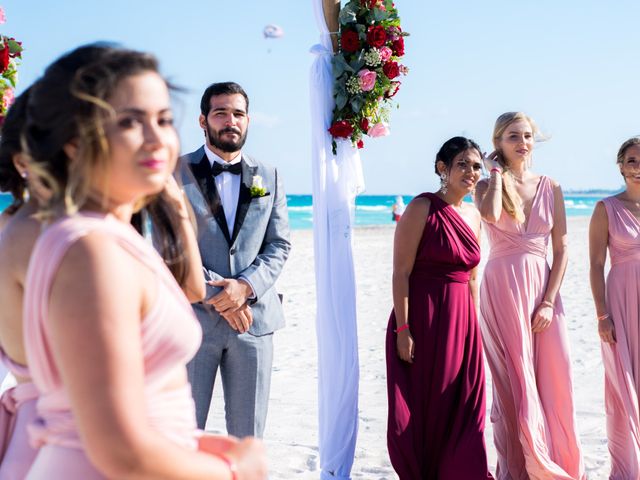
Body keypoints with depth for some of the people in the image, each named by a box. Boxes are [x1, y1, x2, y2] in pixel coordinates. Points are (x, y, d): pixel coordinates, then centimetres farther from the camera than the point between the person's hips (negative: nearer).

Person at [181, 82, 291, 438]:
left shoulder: (269, 177, 11)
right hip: (193, 317, -3)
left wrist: (246, 286, -11)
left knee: (248, 432, 10)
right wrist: (216, 296, -13)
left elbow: (280, 245, 7)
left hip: (254, 319, 3)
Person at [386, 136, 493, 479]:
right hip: (423, 319, -6)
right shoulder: (422, 208, -9)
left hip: (462, 322, 6)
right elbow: (401, 272, -13)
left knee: (463, 409, 8)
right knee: (424, 409, 5)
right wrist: (403, 329, -18)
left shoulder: (473, 215, 11)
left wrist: (473, 326, 15)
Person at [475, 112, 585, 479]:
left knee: (553, 382, 2)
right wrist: (497, 173, -8)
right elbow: (492, 215, -24)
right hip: (502, 290, -2)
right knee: (515, 382, 2)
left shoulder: (551, 188, 7)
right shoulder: (488, 185, 1)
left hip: (542, 288, 2)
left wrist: (549, 302, -6)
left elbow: (562, 250, 4)